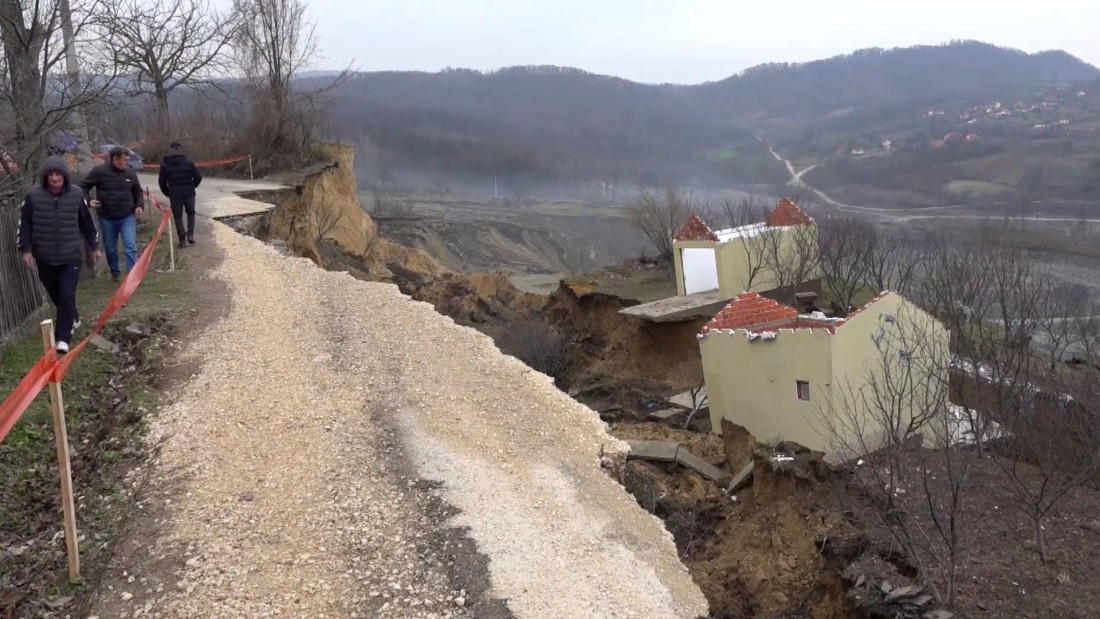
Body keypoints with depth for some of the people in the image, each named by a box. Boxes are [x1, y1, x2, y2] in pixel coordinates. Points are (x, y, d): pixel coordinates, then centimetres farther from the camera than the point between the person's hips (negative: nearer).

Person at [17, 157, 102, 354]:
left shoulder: (76, 195, -6)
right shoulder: (33, 196, -8)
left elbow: (87, 222, 6)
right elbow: (24, 224, 0)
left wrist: (94, 245, 12)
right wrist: (26, 248, -6)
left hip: (71, 256, -2)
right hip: (45, 257, 2)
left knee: (67, 295, -9)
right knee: (56, 295, 15)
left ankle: (63, 337, -5)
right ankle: (72, 319, 41)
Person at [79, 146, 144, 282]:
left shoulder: (130, 173, 0)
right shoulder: (100, 171, -10)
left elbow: (138, 192, 15)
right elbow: (83, 186, 0)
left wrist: (140, 205, 0)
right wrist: (88, 201, -13)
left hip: (127, 217, 1)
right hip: (107, 218, -1)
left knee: (131, 246, -9)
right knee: (110, 248, 13)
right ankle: (114, 272, 32)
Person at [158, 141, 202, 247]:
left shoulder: (165, 163, 0)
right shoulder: (188, 161, -4)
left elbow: (162, 182, 4)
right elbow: (198, 177, -4)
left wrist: (167, 193, 18)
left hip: (174, 194, 0)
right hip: (189, 193, 0)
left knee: (178, 216, 9)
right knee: (191, 213, 19)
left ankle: (182, 239, 5)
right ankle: (190, 234, 5)